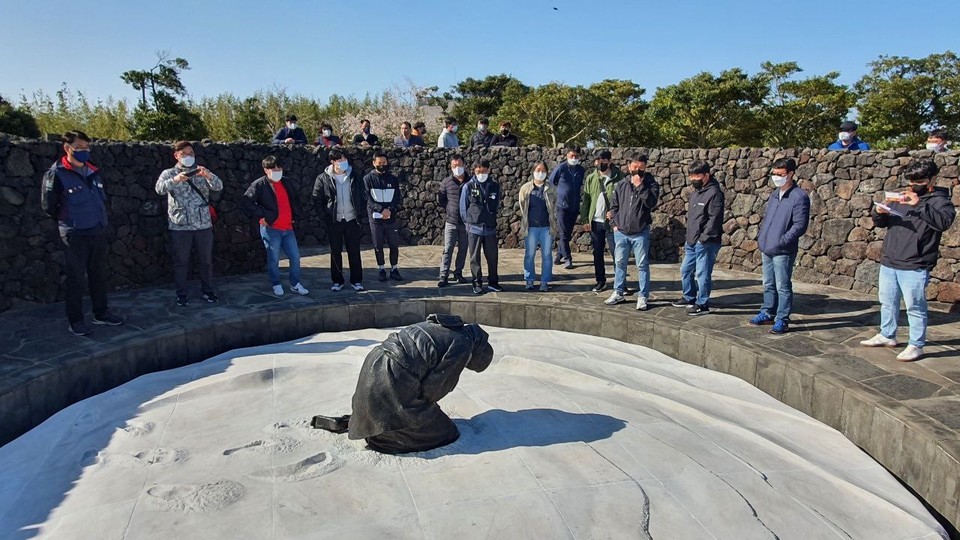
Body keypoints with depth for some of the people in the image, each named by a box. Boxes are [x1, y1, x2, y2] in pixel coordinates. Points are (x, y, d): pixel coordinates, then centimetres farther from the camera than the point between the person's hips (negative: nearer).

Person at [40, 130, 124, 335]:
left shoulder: (93, 172, 9)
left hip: (99, 232, 6)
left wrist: (101, 220, 15)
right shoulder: (56, 173, -9)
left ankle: (101, 313, 25)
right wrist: (67, 220, 10)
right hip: (75, 235, -5)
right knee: (76, 278, 2)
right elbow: (48, 205, -2)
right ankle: (74, 320, 13)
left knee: (99, 275, 13)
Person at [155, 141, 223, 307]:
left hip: (204, 225, 2)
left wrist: (208, 175, -29)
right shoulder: (169, 173, 3)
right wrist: (175, 180, -35)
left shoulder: (201, 172, 8)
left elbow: (218, 186, -8)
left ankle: (207, 290, 23)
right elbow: (160, 188, -16)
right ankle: (182, 293, 18)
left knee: (206, 260, 10)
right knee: (181, 261, 7)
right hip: (180, 226, -1)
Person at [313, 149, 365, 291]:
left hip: (352, 221, 1)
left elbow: (363, 197, 9)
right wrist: (325, 217, -6)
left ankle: (356, 280, 16)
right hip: (334, 222, -1)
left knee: (354, 252, 5)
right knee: (335, 252, 8)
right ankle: (337, 281, 19)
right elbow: (317, 200, 0)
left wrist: (359, 213, 2)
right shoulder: (323, 178, -4)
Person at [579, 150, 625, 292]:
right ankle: (600, 281, 24)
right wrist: (585, 220, 1)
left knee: (616, 253, -1)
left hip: (612, 222, -3)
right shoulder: (591, 178, 6)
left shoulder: (619, 177, -4)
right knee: (597, 253, 11)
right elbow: (585, 200, 7)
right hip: (595, 222, 4)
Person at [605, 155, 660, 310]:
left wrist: (639, 186, -19)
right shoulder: (621, 185, 7)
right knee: (619, 263, 12)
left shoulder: (651, 184, -3)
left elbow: (651, 203, -19)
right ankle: (618, 293, 25)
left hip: (641, 233, -3)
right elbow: (614, 206, 14)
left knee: (642, 265, 2)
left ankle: (643, 297, 10)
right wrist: (614, 223, 5)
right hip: (621, 233, 3)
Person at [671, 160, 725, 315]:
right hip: (691, 242, 9)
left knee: (702, 273, -2)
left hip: (706, 243, -9)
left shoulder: (714, 193, -13)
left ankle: (702, 304, 8)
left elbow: (714, 219, -19)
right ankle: (689, 298, 33)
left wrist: (703, 238, -19)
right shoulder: (695, 192, 15)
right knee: (685, 270, 17)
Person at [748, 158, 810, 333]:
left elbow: (800, 226, -16)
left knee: (783, 287, 1)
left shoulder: (799, 197, -11)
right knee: (768, 285, 18)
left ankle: (782, 320, 9)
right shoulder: (775, 194, 13)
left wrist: (781, 242, -18)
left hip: (783, 252, -7)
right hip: (766, 250, 8)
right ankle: (767, 313, 30)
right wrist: (761, 238, 12)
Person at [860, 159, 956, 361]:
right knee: (888, 303, 17)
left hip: (915, 267, -6)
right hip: (888, 263, 6)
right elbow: (879, 223, 17)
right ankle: (886, 335, 32)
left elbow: (944, 221, -23)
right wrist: (879, 212, -6)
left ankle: (916, 345, 10)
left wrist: (919, 205, -31)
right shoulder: (901, 198, 13)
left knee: (915, 307, 0)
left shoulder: (939, 201, -3)